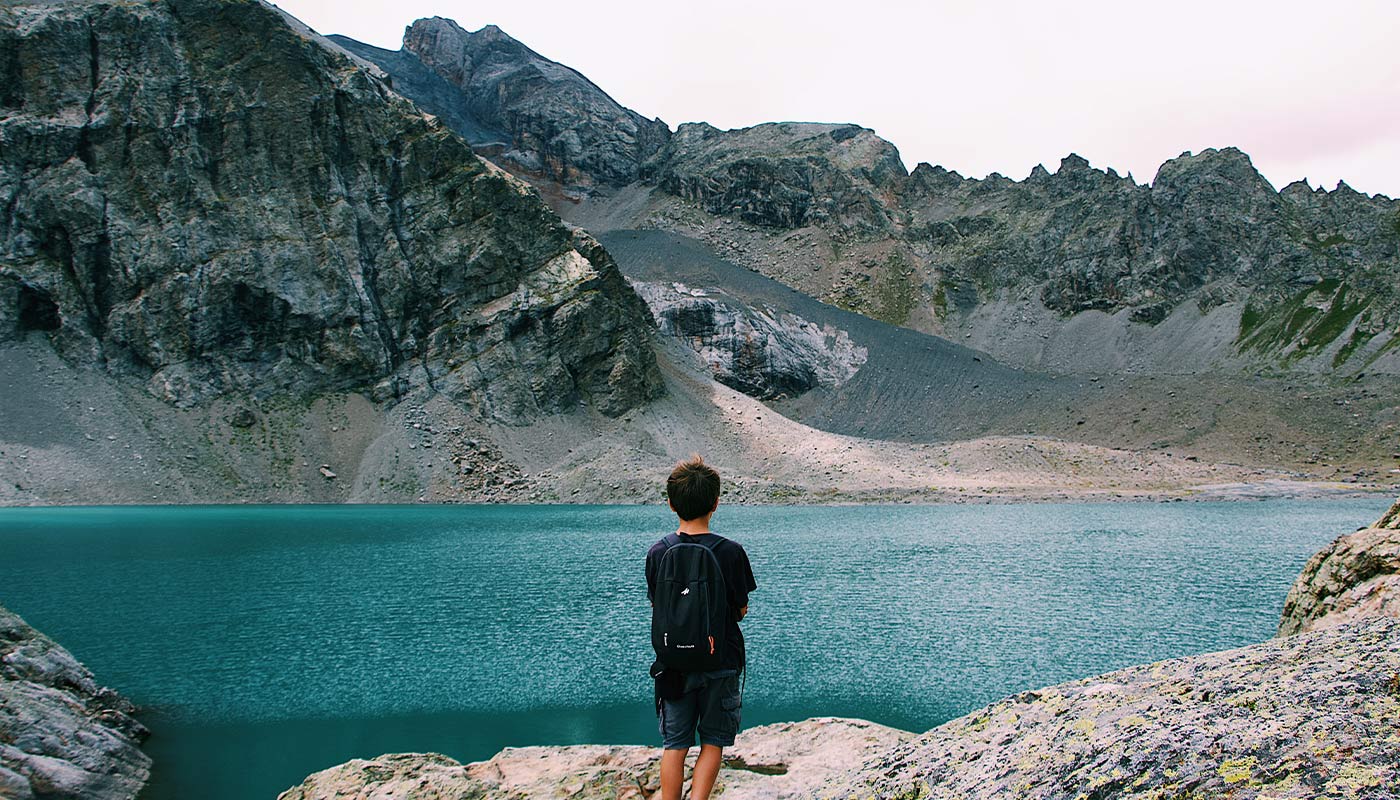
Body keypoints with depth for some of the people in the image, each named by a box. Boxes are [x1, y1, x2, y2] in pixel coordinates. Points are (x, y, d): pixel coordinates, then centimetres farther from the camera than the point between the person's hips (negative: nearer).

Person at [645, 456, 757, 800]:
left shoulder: (658, 552, -7)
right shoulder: (731, 551, -13)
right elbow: (741, 610, -3)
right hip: (722, 661, -1)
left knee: (674, 745, 12)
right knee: (713, 743, 12)